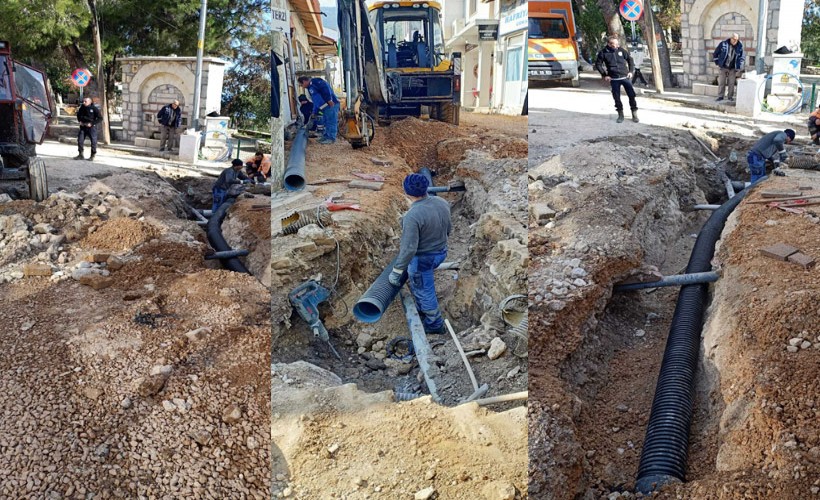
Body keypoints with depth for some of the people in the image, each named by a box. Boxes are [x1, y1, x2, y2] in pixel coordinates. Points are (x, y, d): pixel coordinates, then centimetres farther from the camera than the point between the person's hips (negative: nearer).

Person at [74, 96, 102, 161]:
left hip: (91, 127, -4)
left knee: (93, 141, -1)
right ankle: (81, 155, 13)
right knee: (80, 140, 1)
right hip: (83, 127, 4)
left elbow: (100, 118, -10)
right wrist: (80, 121, 3)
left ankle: (92, 156, 11)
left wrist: (92, 123, -16)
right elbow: (78, 115, 23)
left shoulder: (94, 108, -10)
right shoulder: (82, 108, 4)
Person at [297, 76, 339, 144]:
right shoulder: (310, 88, 23)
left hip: (331, 105, -11)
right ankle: (326, 136, 23)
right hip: (325, 107, 11)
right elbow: (315, 102, 28)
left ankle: (331, 138, -5)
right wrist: (315, 112, 25)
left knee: (331, 122, -7)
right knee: (326, 122, 15)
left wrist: (329, 100, -26)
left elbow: (325, 88, -22)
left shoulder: (314, 82, -9)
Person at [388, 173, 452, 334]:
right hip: (440, 253, 8)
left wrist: (396, 271, -19)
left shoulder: (412, 216, -31)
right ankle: (423, 310, 47)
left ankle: (435, 325, 33)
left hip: (422, 258, -7)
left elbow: (409, 248, -29)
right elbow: (448, 228, 6)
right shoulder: (442, 203, -9)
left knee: (424, 291, 15)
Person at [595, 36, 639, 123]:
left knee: (631, 95, 0)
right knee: (617, 97, 4)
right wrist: (604, 75, -1)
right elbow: (598, 64, 5)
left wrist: (631, 71, 4)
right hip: (614, 79, 0)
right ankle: (620, 114, 20)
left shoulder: (622, 50, 0)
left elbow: (630, 60, 12)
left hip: (625, 77, 1)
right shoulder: (603, 52, -4)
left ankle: (634, 114, 12)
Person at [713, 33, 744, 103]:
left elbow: (741, 58, 5)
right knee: (721, 82, 0)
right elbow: (715, 54, -1)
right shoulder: (723, 44, -10)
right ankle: (720, 96, 9)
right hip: (723, 67, -1)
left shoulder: (739, 46, -4)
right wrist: (718, 63, 0)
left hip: (732, 68, 1)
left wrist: (738, 68, 0)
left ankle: (730, 96, 12)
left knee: (731, 83, 2)